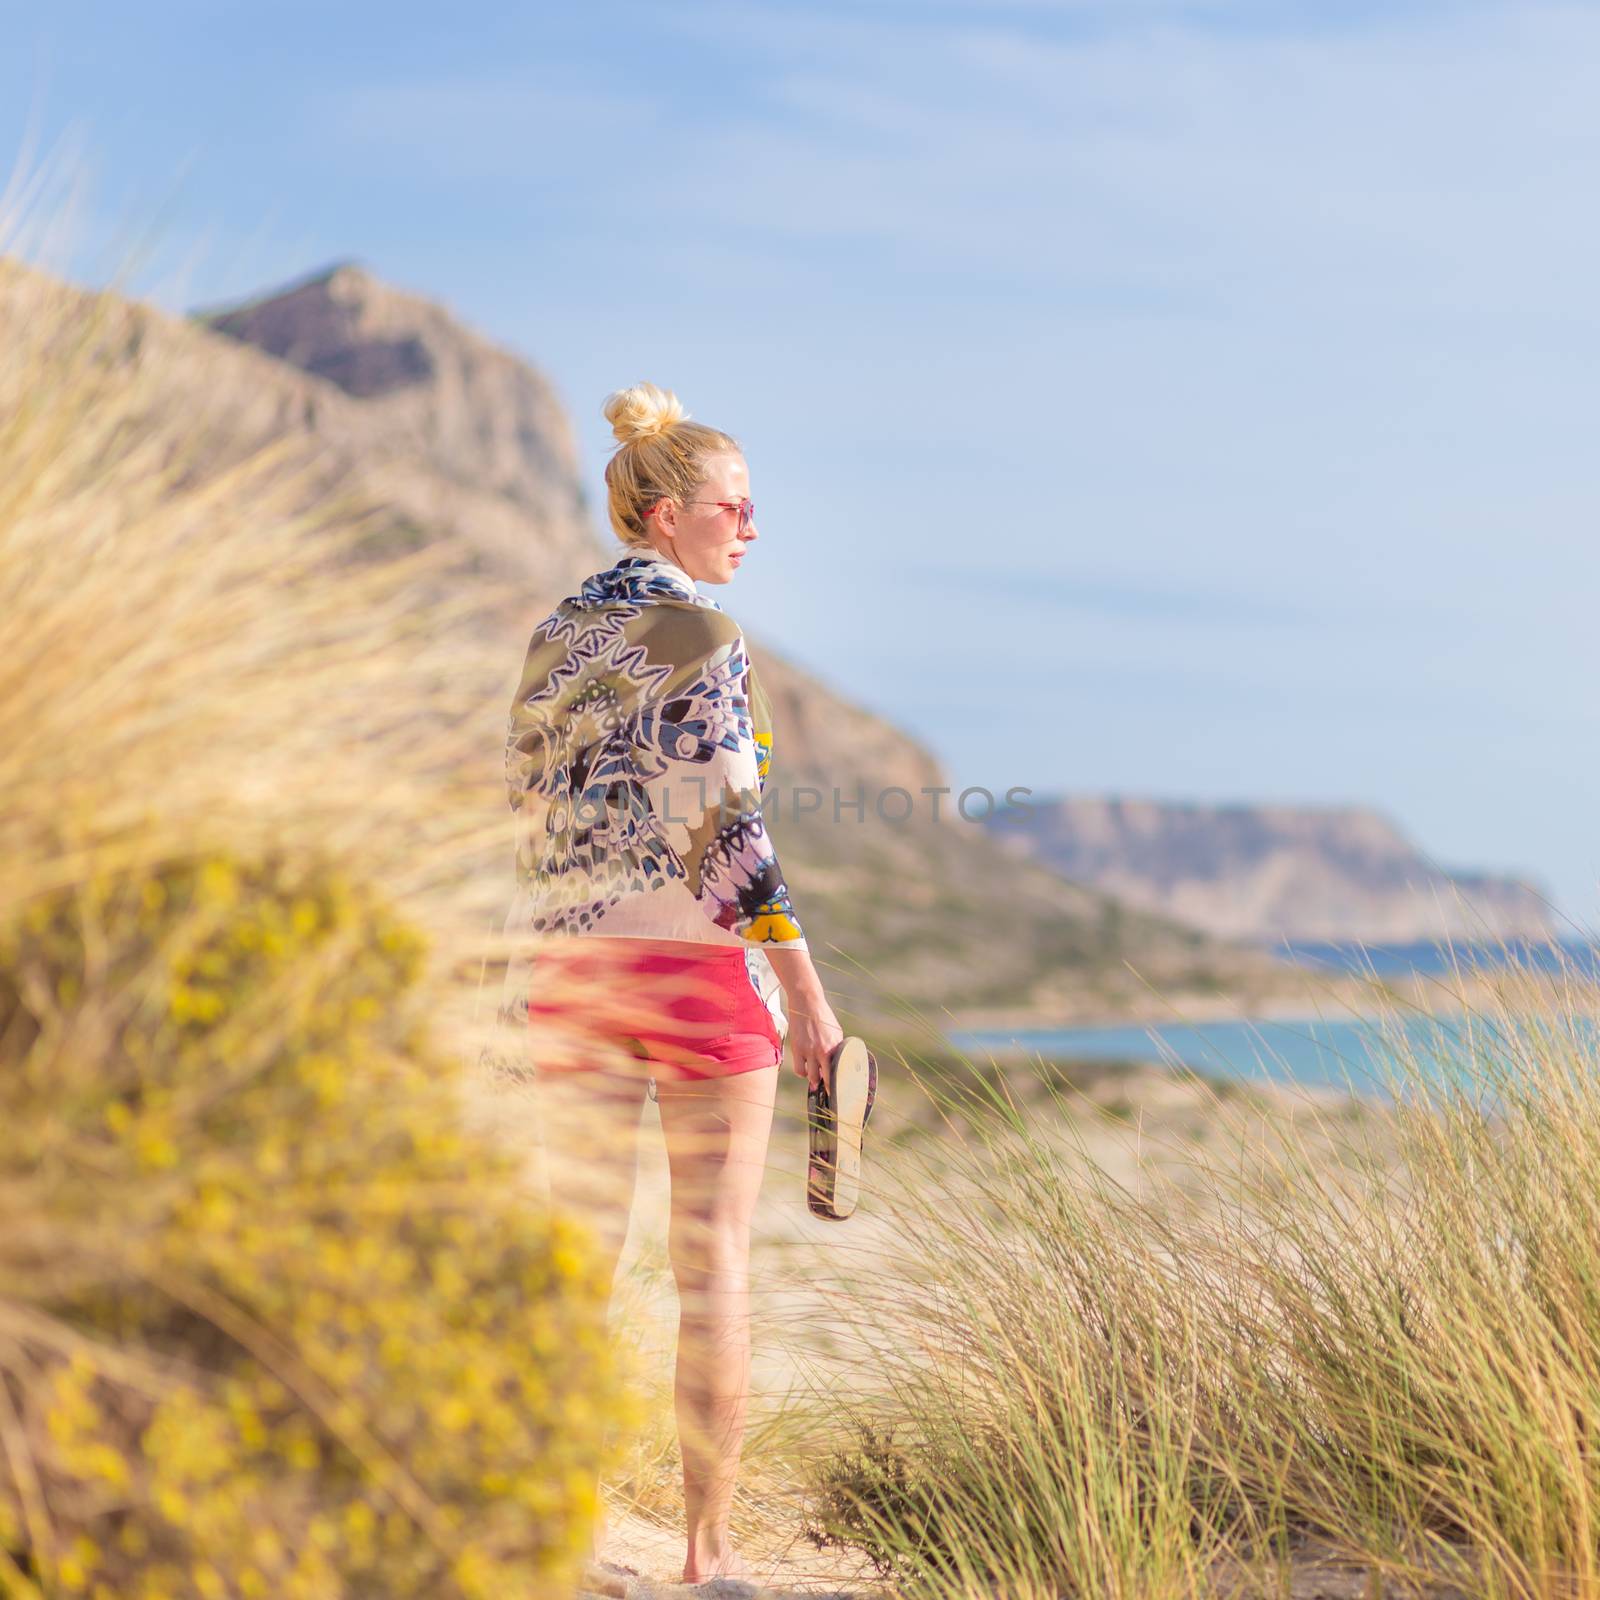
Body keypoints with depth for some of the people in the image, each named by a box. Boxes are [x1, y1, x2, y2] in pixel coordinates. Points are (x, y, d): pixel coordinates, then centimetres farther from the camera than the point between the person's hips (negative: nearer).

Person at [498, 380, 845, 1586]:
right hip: (701, 964, -6)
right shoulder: (705, 635, -10)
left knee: (581, 1248, 8)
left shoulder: (556, 636, 11)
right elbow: (730, 828, -16)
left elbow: (530, 819, 13)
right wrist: (806, 990, -12)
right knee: (716, 1261, 3)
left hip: (573, 966, 6)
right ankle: (709, 1547, 7)